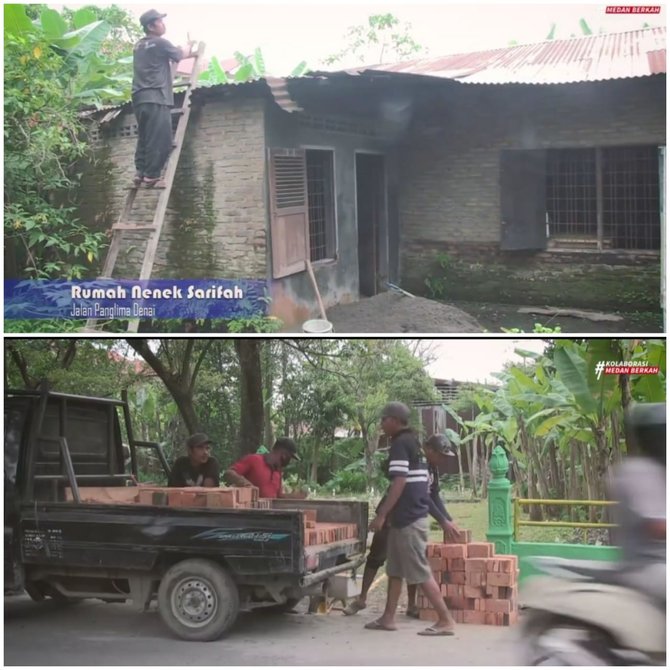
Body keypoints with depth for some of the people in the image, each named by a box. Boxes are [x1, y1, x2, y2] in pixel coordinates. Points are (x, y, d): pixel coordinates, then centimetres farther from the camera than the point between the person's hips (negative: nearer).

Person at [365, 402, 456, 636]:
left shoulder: (400, 443, -13)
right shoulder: (414, 442, 15)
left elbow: (399, 483, -21)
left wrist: (381, 515, -19)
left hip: (408, 517, -10)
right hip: (413, 514, 10)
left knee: (420, 572, -7)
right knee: (395, 569, 14)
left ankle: (445, 620, -5)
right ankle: (388, 618, 18)